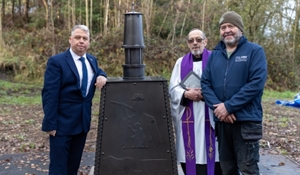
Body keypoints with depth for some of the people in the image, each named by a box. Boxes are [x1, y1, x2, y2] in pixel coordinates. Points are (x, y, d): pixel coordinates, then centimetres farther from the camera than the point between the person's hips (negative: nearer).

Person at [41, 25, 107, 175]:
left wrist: (101, 76, 0)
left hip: (83, 121, 7)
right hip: (62, 122, -6)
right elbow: (49, 94, -15)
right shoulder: (56, 61, -11)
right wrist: (50, 123, -19)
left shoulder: (92, 60, 9)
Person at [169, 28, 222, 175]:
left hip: (210, 117, -2)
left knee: (210, 153, -3)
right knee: (190, 154, 2)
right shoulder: (181, 63, 12)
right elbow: (172, 89, 5)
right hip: (187, 118, 2)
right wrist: (186, 94, -14)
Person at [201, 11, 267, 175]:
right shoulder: (214, 54, 13)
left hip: (246, 120, -5)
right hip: (221, 120, 5)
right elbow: (205, 83, 5)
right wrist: (217, 107, -12)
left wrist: (229, 106, -17)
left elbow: (256, 83, -14)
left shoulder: (255, 51, -2)